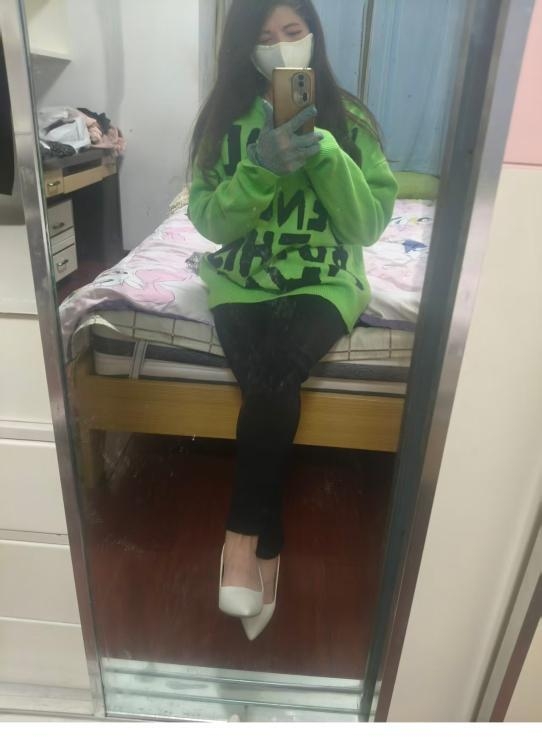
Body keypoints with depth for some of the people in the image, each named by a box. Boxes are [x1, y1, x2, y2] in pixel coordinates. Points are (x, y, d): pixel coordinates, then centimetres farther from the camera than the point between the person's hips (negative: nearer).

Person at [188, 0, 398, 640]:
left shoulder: (349, 117, 3)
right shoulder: (227, 118, 5)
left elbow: (370, 225, -5)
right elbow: (210, 222, -3)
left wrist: (324, 153, -18)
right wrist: (262, 167, -18)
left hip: (324, 282, 0)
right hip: (241, 280, 1)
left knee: (272, 377, -30)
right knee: (274, 386, -28)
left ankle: (242, 538, -13)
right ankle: (267, 547, -10)